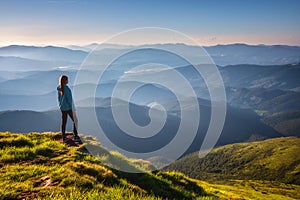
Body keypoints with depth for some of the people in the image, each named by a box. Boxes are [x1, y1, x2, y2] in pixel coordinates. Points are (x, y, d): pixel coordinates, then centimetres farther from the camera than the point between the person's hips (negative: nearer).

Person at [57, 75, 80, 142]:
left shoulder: (59, 88, 3)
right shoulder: (66, 88, -20)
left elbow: (59, 98, 12)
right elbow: (69, 99, -19)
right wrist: (73, 108, -14)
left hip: (62, 108, 7)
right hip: (68, 107, -7)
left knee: (63, 122, 10)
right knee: (75, 121, 5)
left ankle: (64, 137, 15)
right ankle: (75, 137, 6)